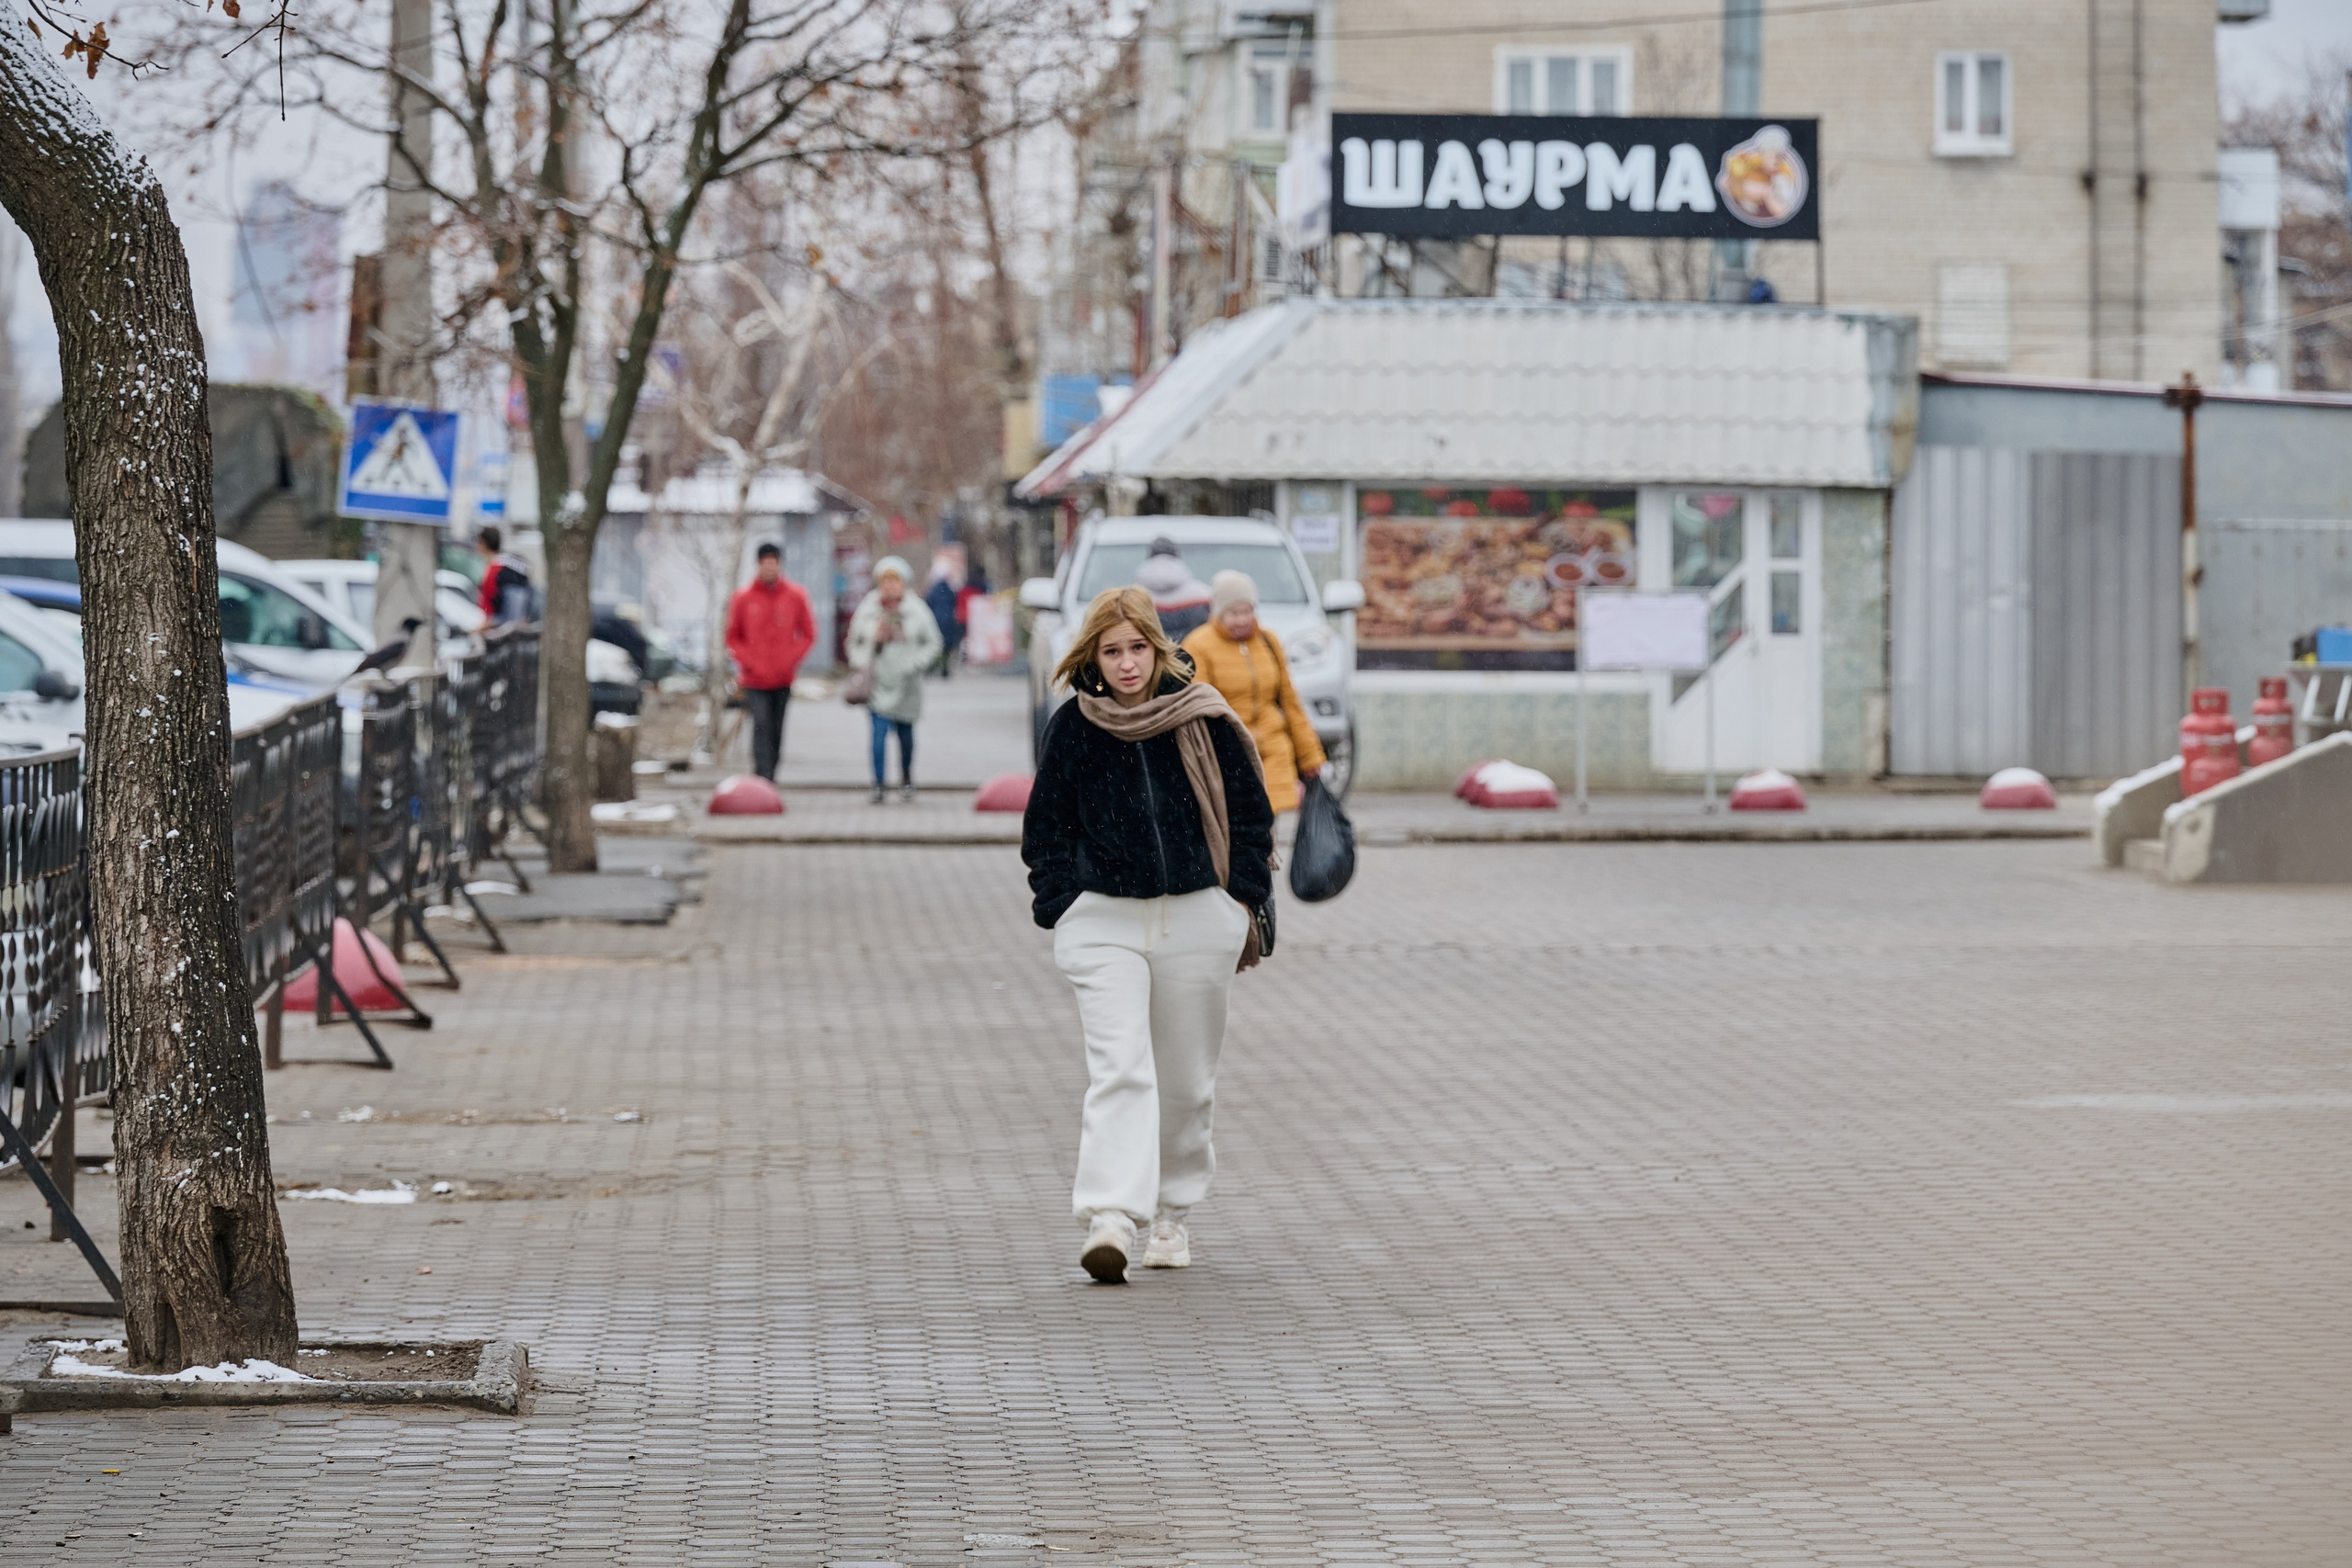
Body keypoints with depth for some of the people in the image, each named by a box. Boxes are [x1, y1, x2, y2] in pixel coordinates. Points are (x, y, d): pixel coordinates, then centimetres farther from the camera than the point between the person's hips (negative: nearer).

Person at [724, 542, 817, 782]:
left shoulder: (795, 596, 3)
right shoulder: (743, 597, 0)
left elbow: (808, 634, 9)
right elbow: (733, 638, 7)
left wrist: (791, 660, -5)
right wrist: (749, 662, -7)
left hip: (783, 680, 2)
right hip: (755, 681, -2)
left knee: (777, 731, 9)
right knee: (761, 726, -16)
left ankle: (769, 778, 21)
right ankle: (763, 781, -22)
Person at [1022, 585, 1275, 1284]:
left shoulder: (1202, 717, -1)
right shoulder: (1072, 728, 0)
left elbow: (1250, 812, 8)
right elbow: (1046, 829, 8)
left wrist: (1242, 899, 2)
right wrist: (1064, 907, -1)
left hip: (1198, 917, 1)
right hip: (1104, 922, -1)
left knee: (1186, 1080, 9)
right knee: (1119, 1068, -16)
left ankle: (1172, 1214, 26)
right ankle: (1110, 1220, -24)